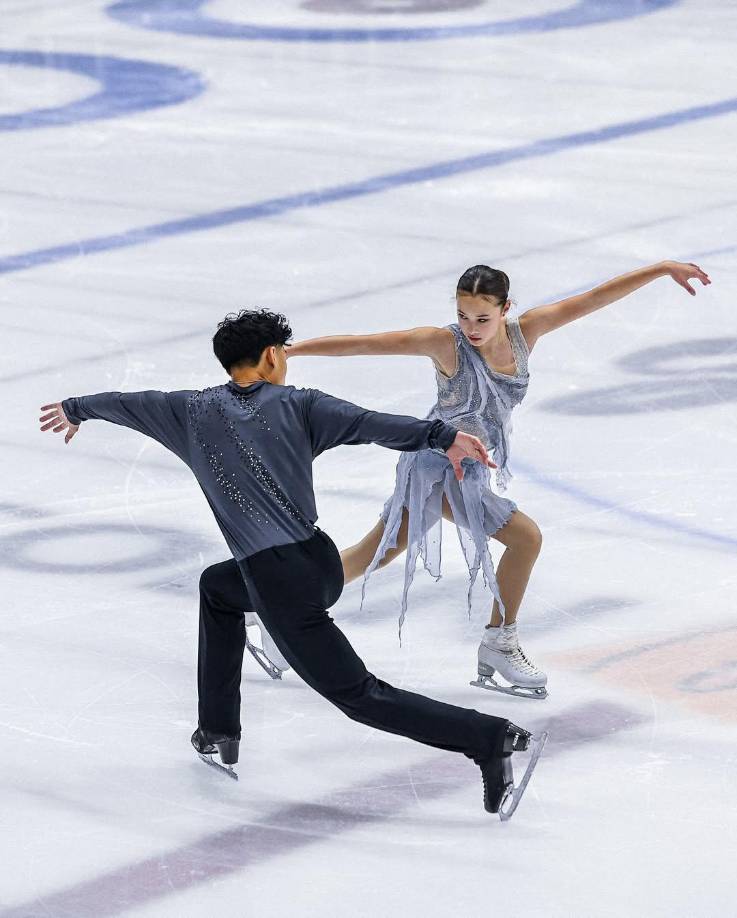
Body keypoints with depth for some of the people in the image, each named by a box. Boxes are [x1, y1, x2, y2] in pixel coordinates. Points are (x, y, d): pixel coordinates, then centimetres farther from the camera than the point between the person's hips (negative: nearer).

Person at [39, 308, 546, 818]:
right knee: (217, 589, 32)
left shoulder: (195, 411, 3)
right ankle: (219, 733, 34)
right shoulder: (298, 405, 4)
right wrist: (443, 436, -21)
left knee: (360, 695, -2)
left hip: (280, 585, -5)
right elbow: (372, 423, -12)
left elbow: (131, 404, 20)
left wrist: (76, 409, 39)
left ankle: (491, 739, -16)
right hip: (324, 563, 5)